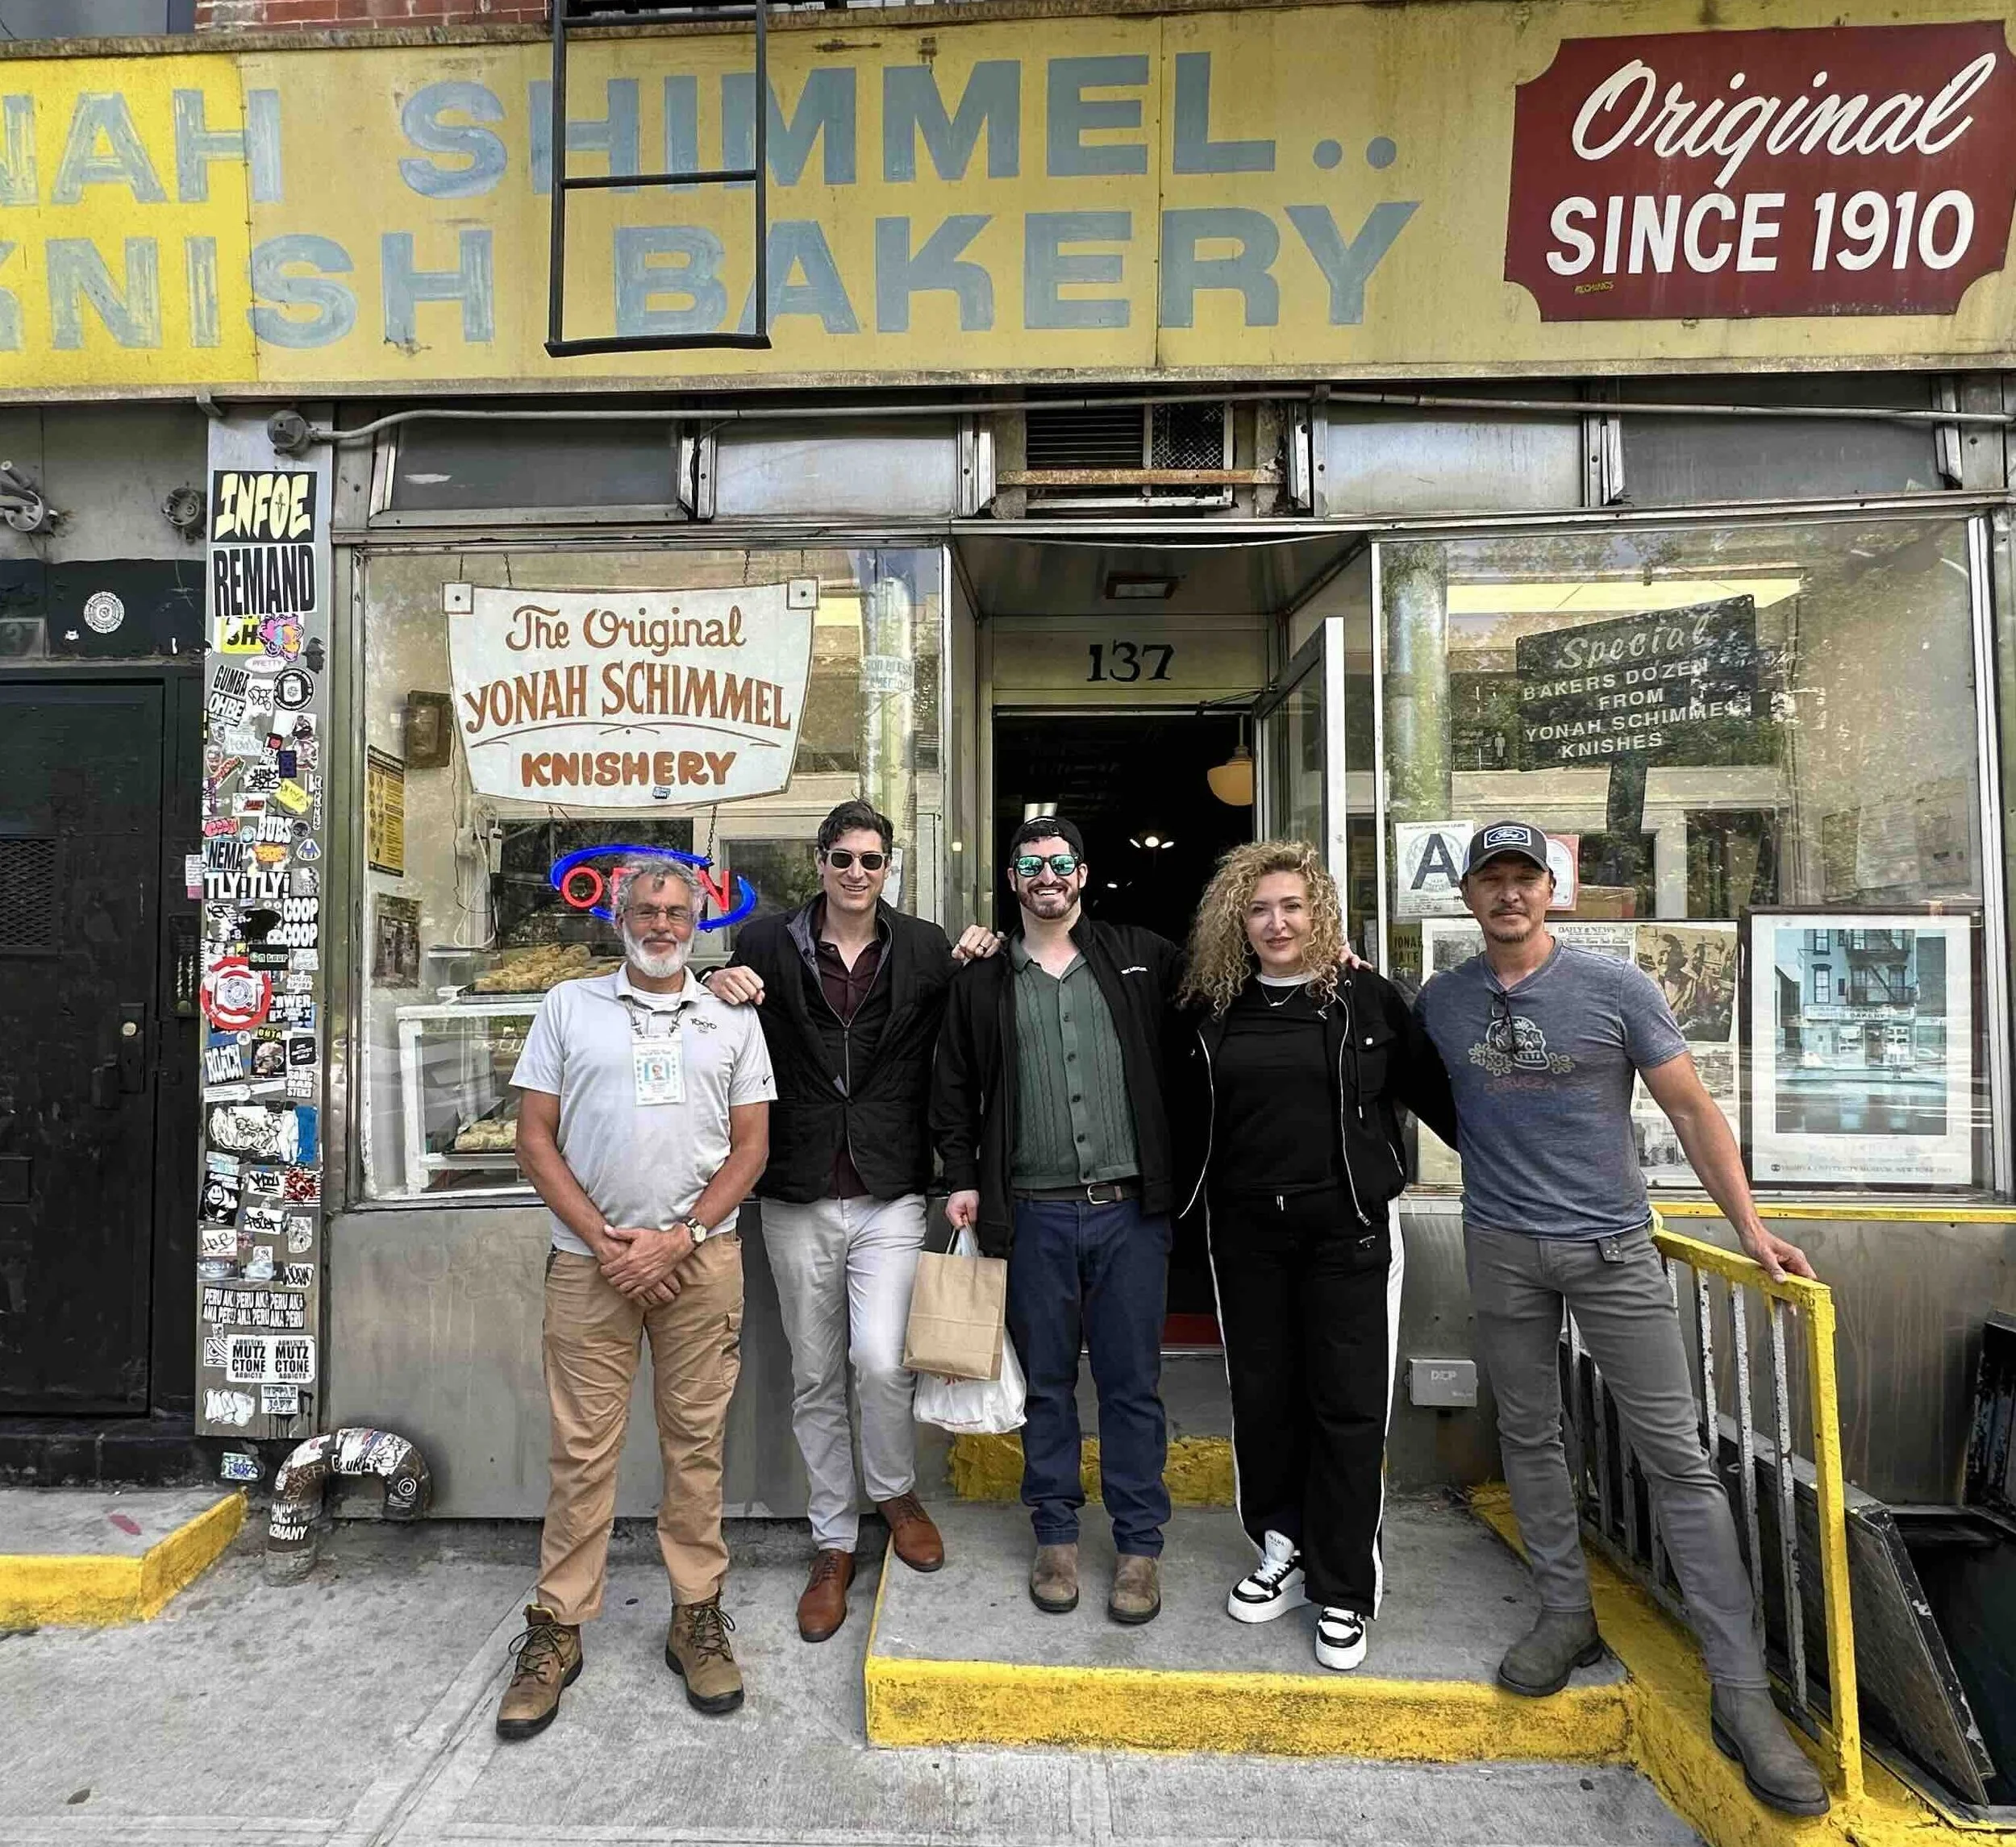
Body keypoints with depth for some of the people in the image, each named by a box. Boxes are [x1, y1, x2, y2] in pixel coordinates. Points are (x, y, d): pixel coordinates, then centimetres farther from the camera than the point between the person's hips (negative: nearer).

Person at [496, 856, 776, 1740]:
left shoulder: (732, 1019, 8)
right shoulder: (567, 1006, 6)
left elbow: (751, 1144, 5)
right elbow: (536, 1138, 3)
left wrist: (679, 1238, -8)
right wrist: (607, 1244, -6)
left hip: (701, 1259, 1)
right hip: (589, 1260, 0)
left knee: (696, 1442, 9)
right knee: (581, 1450, 6)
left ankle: (697, 1616, 25)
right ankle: (557, 1627, 24)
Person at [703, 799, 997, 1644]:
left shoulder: (925, 948, 1)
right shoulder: (768, 942, 1)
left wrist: (979, 964, -6)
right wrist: (717, 986, -10)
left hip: (890, 1196, -1)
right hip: (797, 1201, 1)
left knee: (881, 1360, -13)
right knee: (815, 1380, 12)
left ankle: (896, 1492, 20)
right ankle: (833, 1546, 32)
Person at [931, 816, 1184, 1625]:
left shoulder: (1139, 956, 4)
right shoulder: (981, 980, 5)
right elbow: (954, 1089, 8)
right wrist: (964, 1179, 1)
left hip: (1128, 1209, 0)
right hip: (1032, 1214, 1)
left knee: (1132, 1383, 10)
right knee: (1046, 1382, 14)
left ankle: (1139, 1544, 27)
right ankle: (1055, 1534, 33)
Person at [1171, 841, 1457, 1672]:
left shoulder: (1367, 998, -3)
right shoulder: (1213, 1009, 4)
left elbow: (1434, 1093, 4)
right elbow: (1184, 1117, 11)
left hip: (1346, 1230, -2)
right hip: (1246, 1232, 3)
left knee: (1348, 1407, 4)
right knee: (1261, 1398, 12)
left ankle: (1344, 1593, 21)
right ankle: (1284, 1552, 32)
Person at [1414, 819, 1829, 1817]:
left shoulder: (1617, 987, -7)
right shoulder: (1440, 1002, 0)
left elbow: (1690, 1108, -3)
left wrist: (1748, 1226, -7)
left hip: (1612, 1246, -2)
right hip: (1501, 1247, 2)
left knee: (1678, 1456, 0)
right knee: (1529, 1434, 13)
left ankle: (1740, 1689, 11)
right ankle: (1567, 1614, 31)